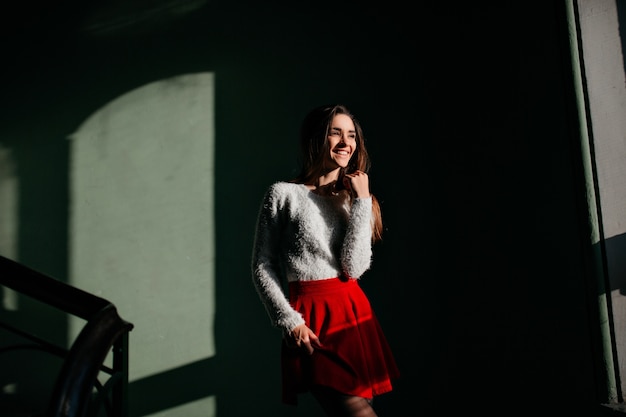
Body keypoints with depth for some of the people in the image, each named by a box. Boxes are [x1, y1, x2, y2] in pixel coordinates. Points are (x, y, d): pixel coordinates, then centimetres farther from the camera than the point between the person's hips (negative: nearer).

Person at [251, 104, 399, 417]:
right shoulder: (284, 194, -3)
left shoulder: (356, 198, 10)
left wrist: (362, 201, -7)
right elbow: (262, 267, -2)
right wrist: (289, 322, -9)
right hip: (311, 320, -5)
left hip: (355, 313, 5)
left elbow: (354, 267, -6)